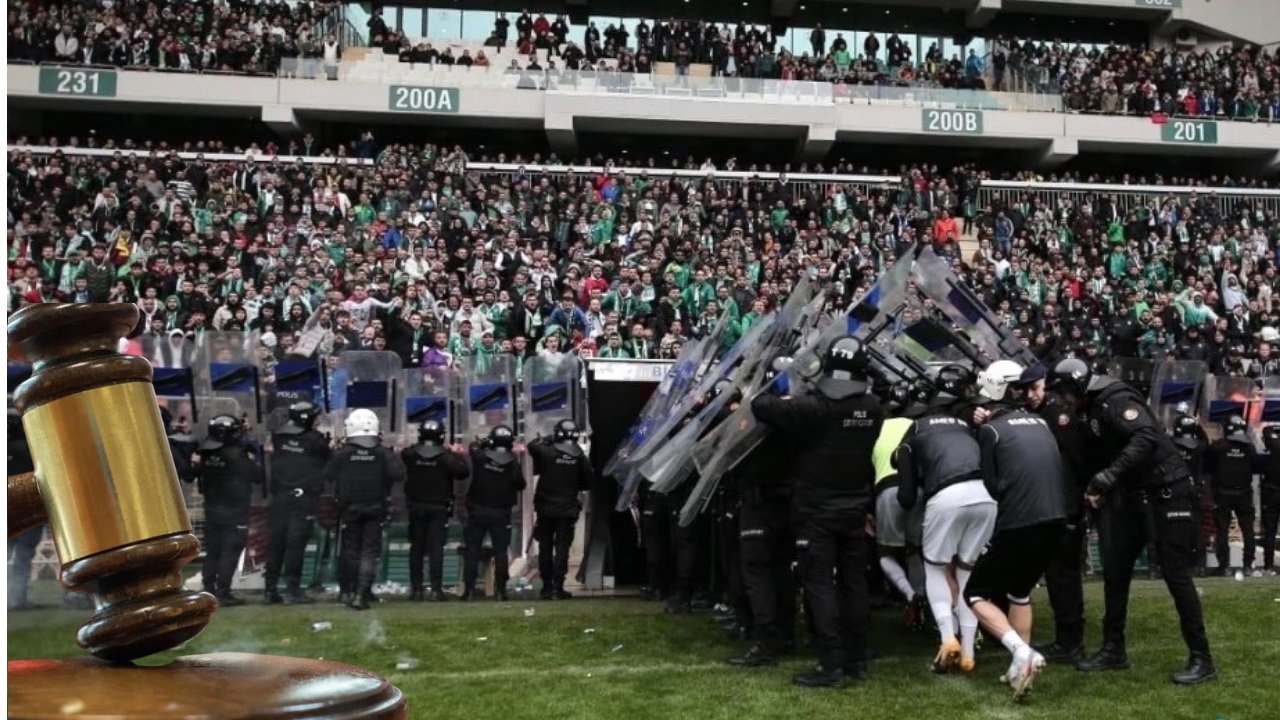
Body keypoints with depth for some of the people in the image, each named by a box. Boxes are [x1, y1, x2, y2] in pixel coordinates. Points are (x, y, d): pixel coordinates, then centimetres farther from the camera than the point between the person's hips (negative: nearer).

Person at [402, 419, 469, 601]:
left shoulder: (409, 454, -7)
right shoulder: (445, 456, -13)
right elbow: (462, 472, -14)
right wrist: (458, 456, 3)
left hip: (416, 506, 2)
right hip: (439, 507, -2)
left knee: (416, 547, 10)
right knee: (436, 548, 0)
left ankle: (416, 588, 10)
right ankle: (436, 589, -5)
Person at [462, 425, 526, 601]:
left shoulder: (480, 457, -10)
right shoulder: (513, 463, -11)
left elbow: (473, 446, 12)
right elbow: (520, 485, 2)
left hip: (477, 510, 0)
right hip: (501, 513, 0)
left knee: (472, 550, 7)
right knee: (500, 551, 7)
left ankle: (469, 589, 5)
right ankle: (500, 590, 6)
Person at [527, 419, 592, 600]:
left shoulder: (546, 452, -11)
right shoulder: (580, 457, -7)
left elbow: (531, 446, 9)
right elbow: (588, 483, 1)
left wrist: (545, 440, 16)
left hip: (546, 508, 0)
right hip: (568, 509, 0)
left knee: (545, 547, 10)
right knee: (562, 547, 3)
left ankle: (547, 586, 13)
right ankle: (558, 587, -2)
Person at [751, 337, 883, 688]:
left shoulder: (813, 406, -19)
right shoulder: (872, 407, -2)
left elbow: (761, 406, -15)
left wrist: (785, 399, 4)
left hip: (818, 510, -5)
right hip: (855, 509, 5)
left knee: (819, 583, -1)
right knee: (854, 581, 11)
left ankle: (831, 665, -3)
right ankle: (857, 659, 19)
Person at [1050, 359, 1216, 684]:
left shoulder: (1116, 400, -18)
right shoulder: (1096, 407, 12)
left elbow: (1145, 438, -33)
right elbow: (1102, 455, 17)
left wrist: (1107, 477, -36)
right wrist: (1097, 490, 4)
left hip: (1167, 490, -9)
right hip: (1137, 495, 10)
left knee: (1176, 575, -6)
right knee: (1114, 570, 9)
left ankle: (1202, 660, 5)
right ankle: (1113, 649, 19)